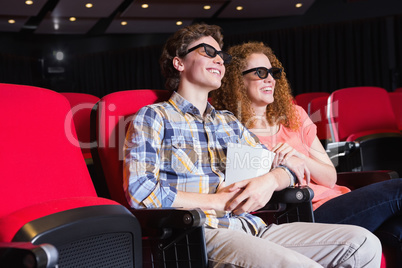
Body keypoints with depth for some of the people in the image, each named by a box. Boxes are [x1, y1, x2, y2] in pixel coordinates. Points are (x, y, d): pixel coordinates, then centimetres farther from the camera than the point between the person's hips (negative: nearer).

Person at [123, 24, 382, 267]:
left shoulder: (229, 122, 24)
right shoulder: (153, 117, 6)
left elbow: (285, 169, 23)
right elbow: (140, 193, -8)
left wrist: (269, 181, -3)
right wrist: (216, 201, -10)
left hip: (251, 227, 7)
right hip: (200, 233, -7)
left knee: (363, 243, -9)